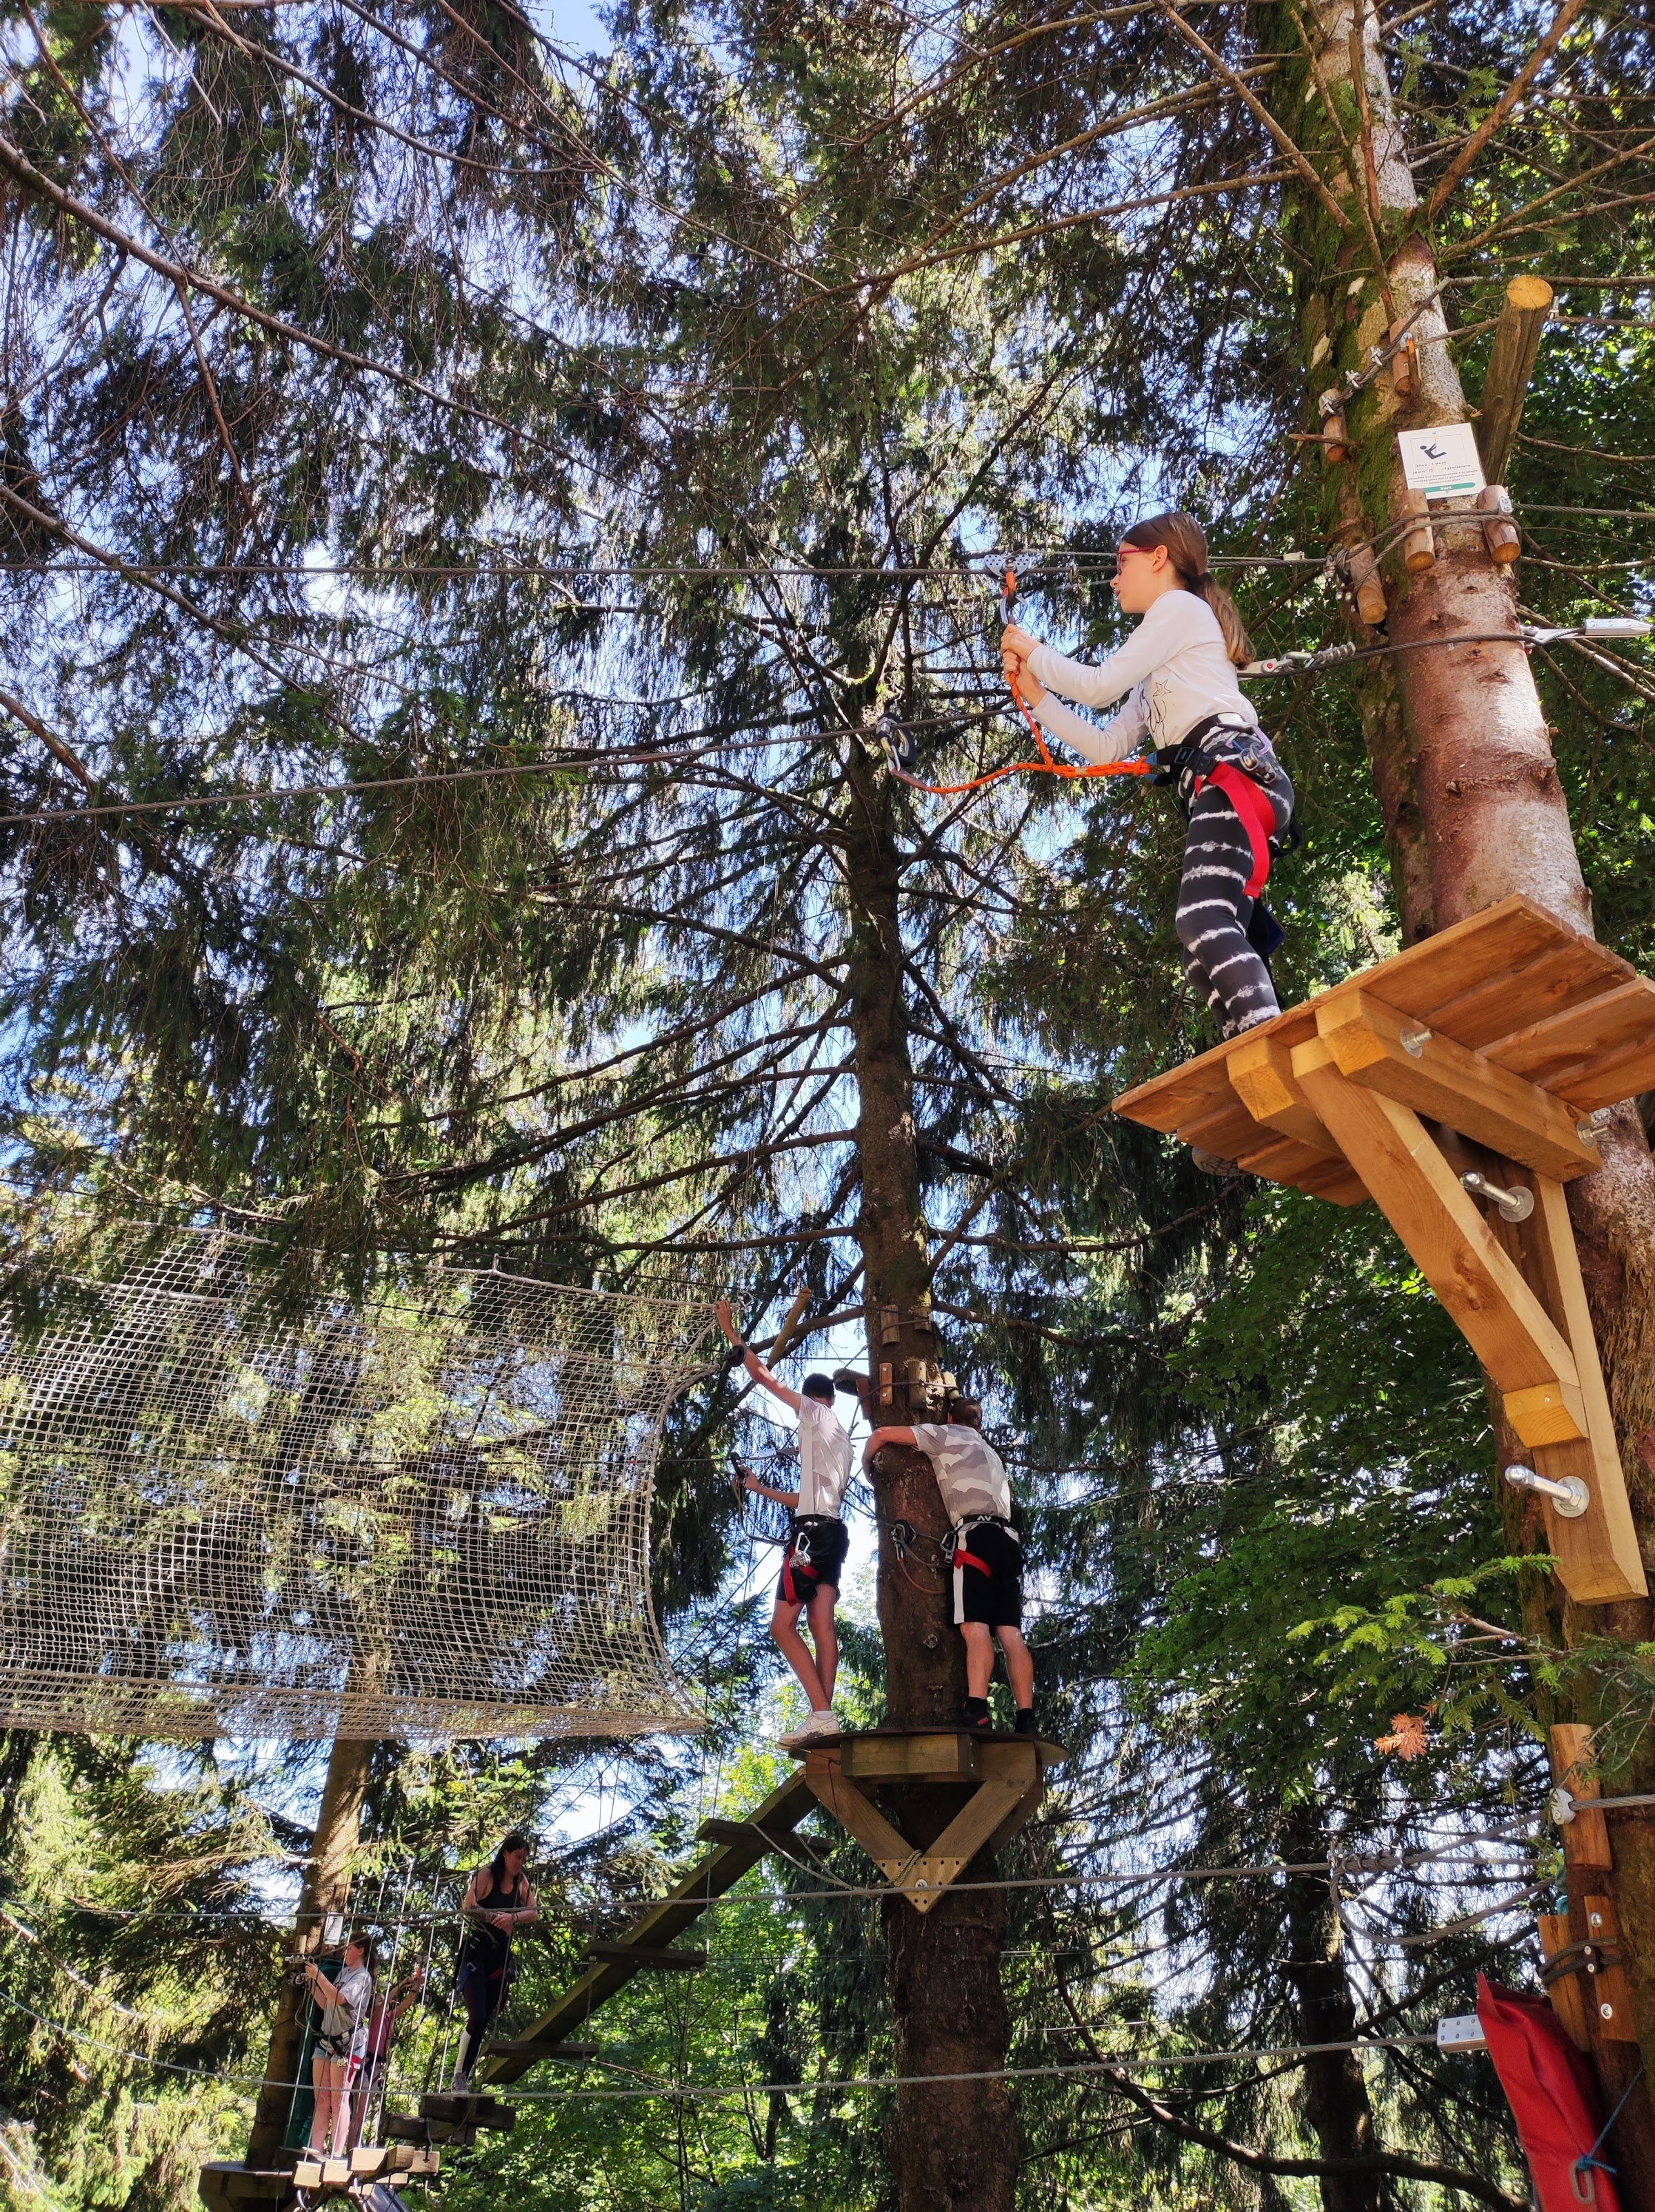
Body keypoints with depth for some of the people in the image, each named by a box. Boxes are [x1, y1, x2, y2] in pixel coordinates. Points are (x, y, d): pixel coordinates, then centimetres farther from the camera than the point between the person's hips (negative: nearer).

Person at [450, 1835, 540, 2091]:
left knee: (484, 2021, 4)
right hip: (476, 1953, -6)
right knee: (478, 2018, -16)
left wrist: (512, 1918, -19)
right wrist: (496, 1918, -24)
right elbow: (468, 1908, -17)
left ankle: (464, 2078, 11)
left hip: (501, 1957, 6)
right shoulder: (485, 1875, -7)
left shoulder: (522, 1882, 9)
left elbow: (534, 1913, -1)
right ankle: (458, 2078, -6)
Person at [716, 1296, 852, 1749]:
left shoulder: (815, 1413, 5)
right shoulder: (840, 1441, 28)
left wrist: (729, 1329, 9)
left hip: (812, 1529, -8)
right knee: (822, 1625, -1)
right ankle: (824, 1717, -9)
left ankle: (822, 1714, -20)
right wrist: (761, 1489, 41)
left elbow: (762, 1375, 1)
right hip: (833, 1529, 9)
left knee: (783, 1624, -11)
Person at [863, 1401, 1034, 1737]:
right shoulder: (992, 1454, 34)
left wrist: (866, 1463, 31)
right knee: (1011, 1633, -1)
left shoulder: (945, 1435, 14)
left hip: (976, 1533, -6)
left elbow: (882, 1434, 12)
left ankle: (977, 1712, -32)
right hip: (1007, 1538, 6)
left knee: (975, 1627, -18)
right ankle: (1026, 1721, -9)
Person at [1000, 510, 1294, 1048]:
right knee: (1216, 945, -1)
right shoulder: (1157, 677, 36)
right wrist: (1036, 695, 32)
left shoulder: (1181, 605, 10)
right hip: (1219, 788, 10)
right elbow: (1107, 747, 32)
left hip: (1235, 771, -10)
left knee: (1204, 929, -31)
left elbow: (1098, 686, 3)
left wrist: (1033, 652, 19)